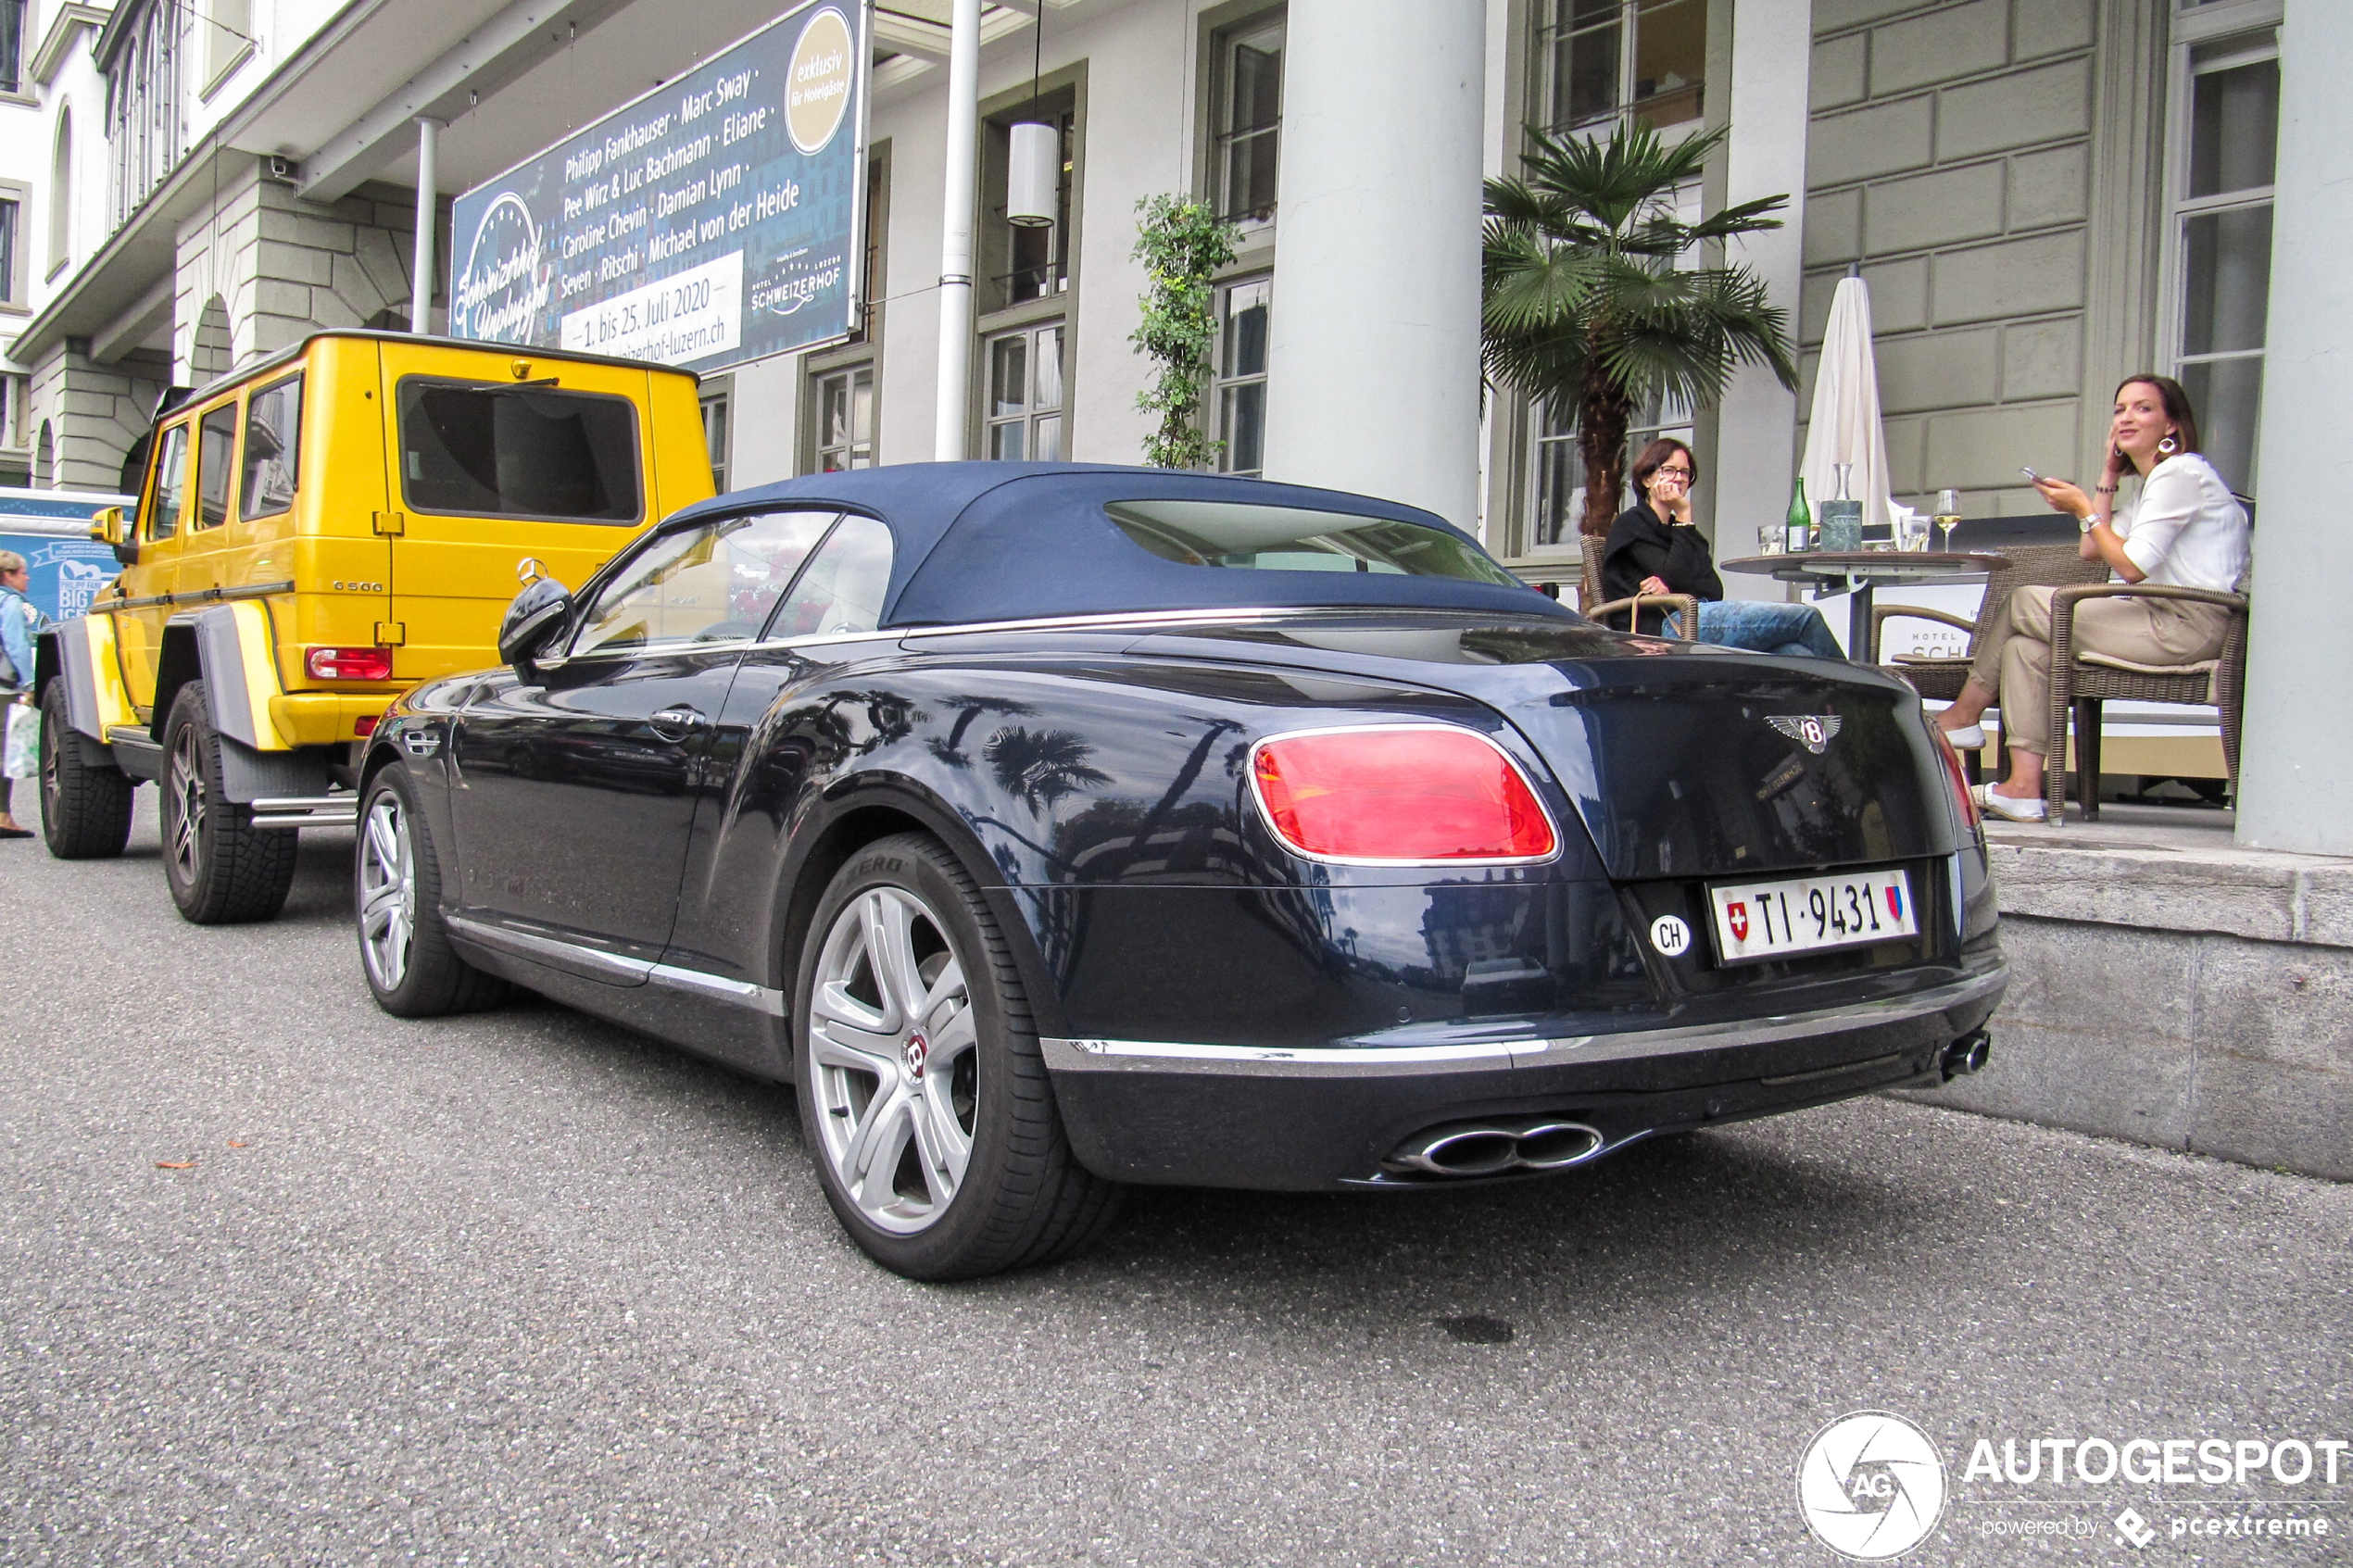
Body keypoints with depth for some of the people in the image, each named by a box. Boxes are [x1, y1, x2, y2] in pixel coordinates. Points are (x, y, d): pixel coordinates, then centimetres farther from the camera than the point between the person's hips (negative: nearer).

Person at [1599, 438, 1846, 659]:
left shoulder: (1674, 528, 29)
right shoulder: (1630, 524, 7)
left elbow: (1714, 591, 12)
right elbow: (1677, 577, -10)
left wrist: (1670, 589, -10)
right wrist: (1683, 518, -2)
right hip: (1668, 627, -7)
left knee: (1796, 654, -22)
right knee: (1805, 617, -17)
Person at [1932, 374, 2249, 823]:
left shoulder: (2180, 473, -8)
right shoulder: (2154, 483, 25)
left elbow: (2133, 566, -16)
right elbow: (2091, 550, 19)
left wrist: (2083, 509, -6)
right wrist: (2109, 475, 18)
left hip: (2186, 625, -10)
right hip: (2164, 621, 10)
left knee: (2022, 606, -7)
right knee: (2025, 646, -1)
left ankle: (1964, 717, 9)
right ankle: (2024, 787, -9)